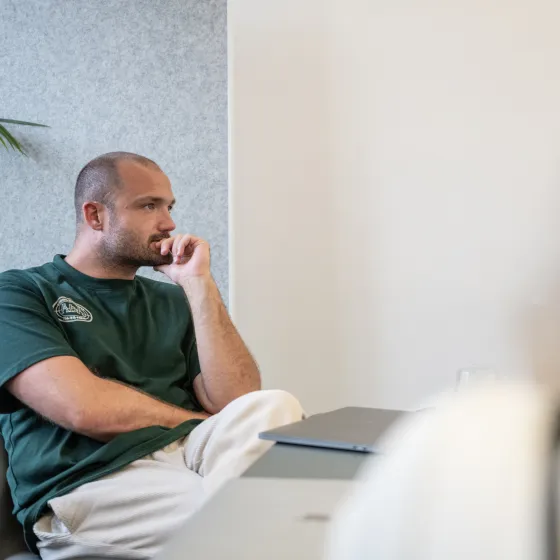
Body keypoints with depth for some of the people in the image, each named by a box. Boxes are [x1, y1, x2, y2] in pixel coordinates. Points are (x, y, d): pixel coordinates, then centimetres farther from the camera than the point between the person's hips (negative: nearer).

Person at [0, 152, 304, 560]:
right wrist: (204, 421, 1)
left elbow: (237, 401, 4)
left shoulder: (172, 301, 19)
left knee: (276, 408, -26)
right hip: (86, 488, -5)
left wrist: (199, 284, 0)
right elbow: (84, 408, -11)